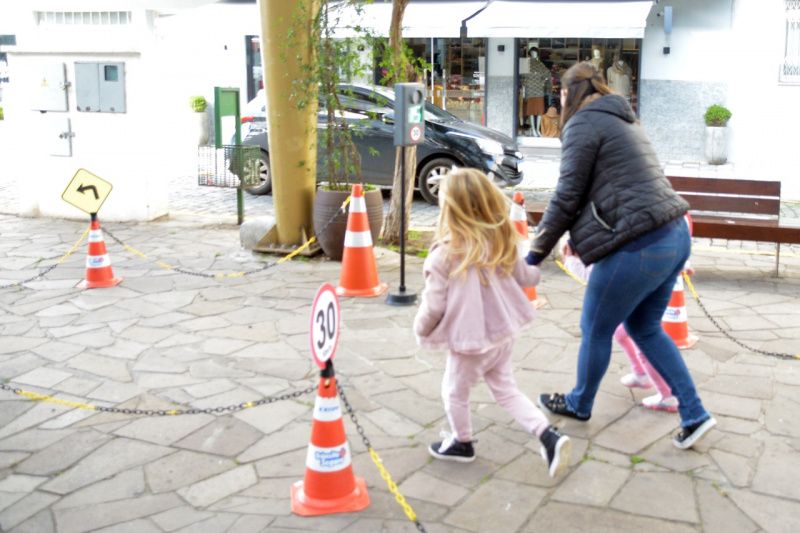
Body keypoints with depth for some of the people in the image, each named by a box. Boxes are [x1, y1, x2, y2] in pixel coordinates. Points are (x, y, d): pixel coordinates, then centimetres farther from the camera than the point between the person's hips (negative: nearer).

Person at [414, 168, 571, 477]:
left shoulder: (445, 253, -21)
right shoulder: (504, 241, -5)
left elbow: (434, 304, -15)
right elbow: (528, 277, 8)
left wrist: (421, 329, 4)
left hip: (470, 339, -6)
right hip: (503, 333, 6)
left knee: (455, 391, 19)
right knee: (505, 389, 22)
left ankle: (462, 443, 39)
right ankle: (549, 437, 11)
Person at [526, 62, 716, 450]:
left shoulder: (583, 123, -7)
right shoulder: (621, 120, 21)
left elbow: (567, 198, -10)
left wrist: (534, 254, -3)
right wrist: (582, 237, 25)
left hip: (640, 245, -9)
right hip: (674, 236, 9)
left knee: (596, 330, 11)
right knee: (644, 328, 22)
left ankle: (579, 404, 32)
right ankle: (694, 414, 22)